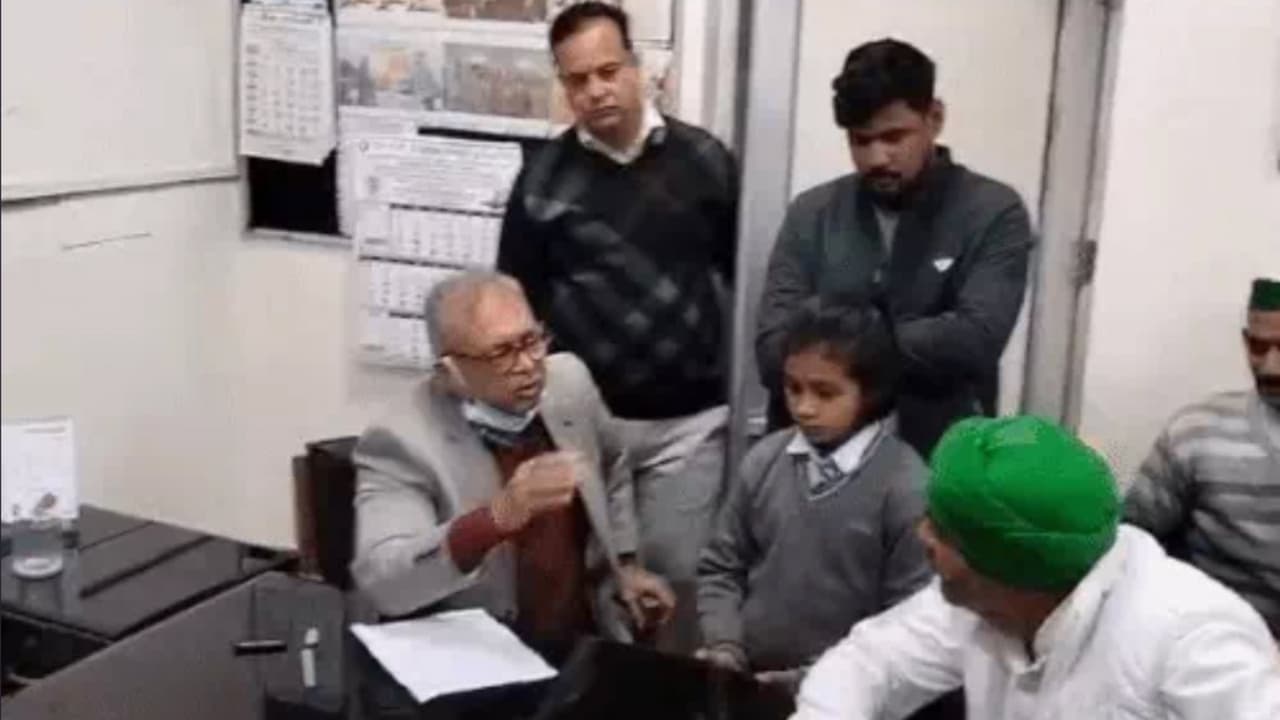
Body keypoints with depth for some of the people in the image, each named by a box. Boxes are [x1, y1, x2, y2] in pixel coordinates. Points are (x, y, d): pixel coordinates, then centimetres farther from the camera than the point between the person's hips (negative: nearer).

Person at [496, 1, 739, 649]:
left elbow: (744, 278, 7)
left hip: (692, 419, 0)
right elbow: (518, 299, 5)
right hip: (585, 418, 0)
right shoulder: (545, 177, 0)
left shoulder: (704, 159, 0)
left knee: (677, 571, 6)